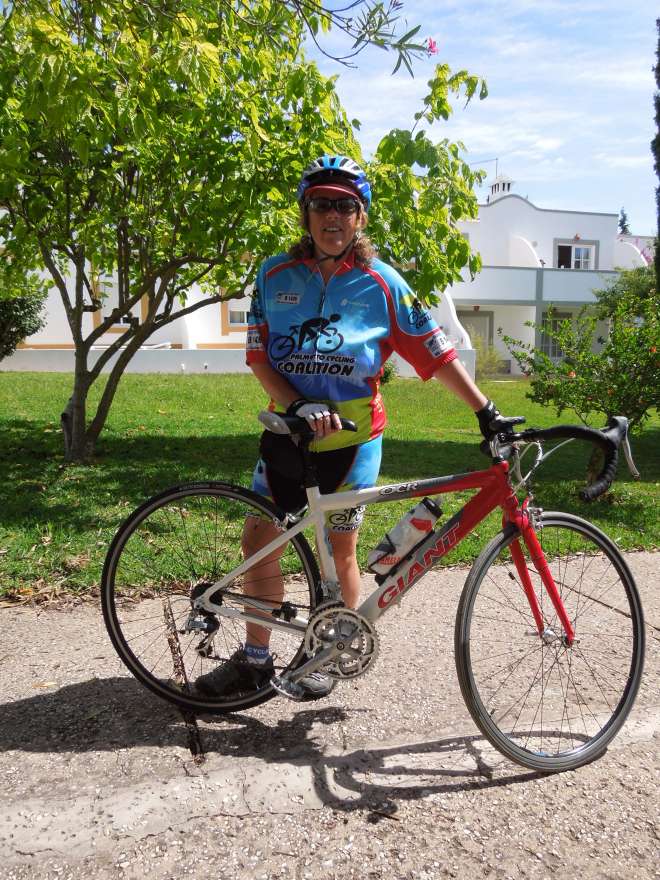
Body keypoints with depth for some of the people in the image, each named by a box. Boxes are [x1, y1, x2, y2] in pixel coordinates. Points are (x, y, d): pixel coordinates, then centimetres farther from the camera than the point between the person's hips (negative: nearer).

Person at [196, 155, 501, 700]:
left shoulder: (381, 282, -5)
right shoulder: (276, 275, 1)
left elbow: (437, 353, -5)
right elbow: (259, 355, -3)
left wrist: (487, 412, -8)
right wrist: (300, 405, -19)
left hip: (351, 439, -3)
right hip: (288, 431, 3)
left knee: (339, 552, 8)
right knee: (258, 539, 7)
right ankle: (255, 658, 26)